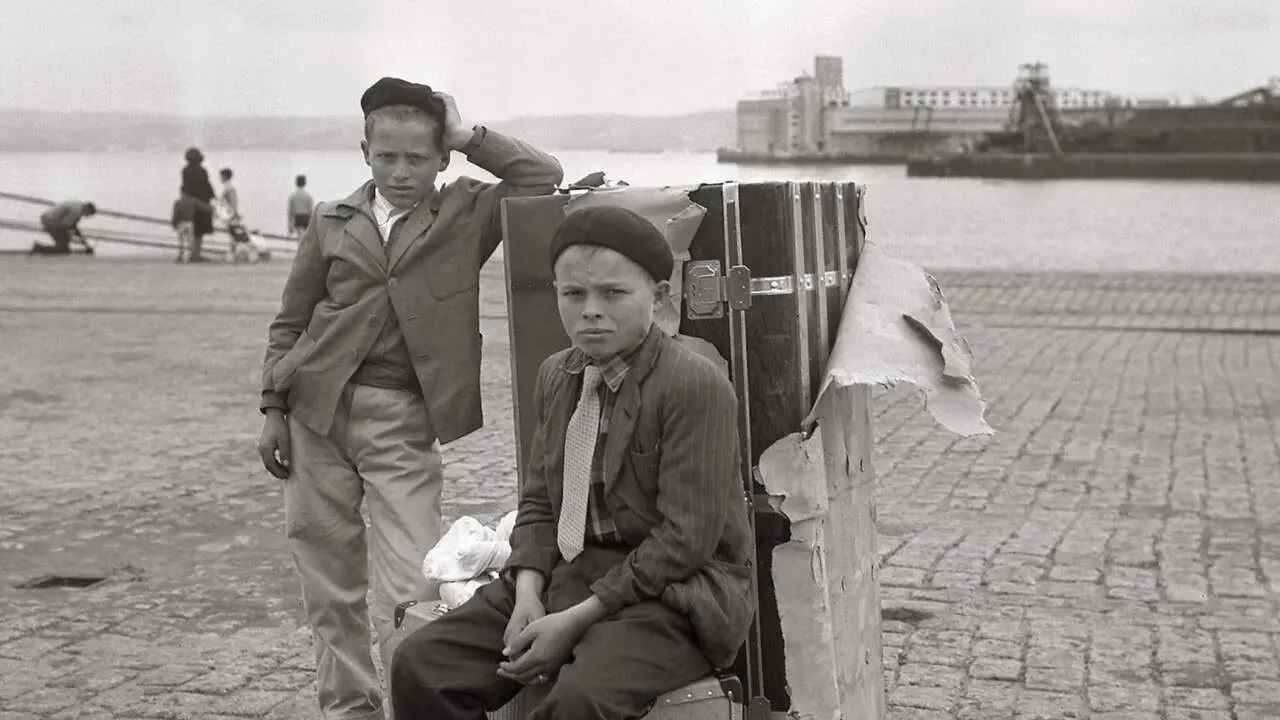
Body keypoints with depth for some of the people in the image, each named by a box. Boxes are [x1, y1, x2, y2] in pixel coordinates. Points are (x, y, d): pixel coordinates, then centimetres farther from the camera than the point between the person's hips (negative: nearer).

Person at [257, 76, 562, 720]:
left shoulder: (467, 214, 6)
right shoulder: (332, 222, 9)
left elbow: (544, 177, -5)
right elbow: (289, 323, 12)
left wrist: (468, 135, -1)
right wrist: (273, 408, 4)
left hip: (403, 422, -2)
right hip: (317, 408, 2)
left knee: (408, 586, -10)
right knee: (327, 573, 8)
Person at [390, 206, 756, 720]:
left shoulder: (696, 384, -14)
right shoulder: (555, 376, 11)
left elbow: (686, 539, -17)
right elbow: (539, 503, 15)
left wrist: (575, 620, -18)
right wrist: (528, 595, -6)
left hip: (670, 588, -7)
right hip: (565, 576, 7)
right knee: (419, 666, -9)